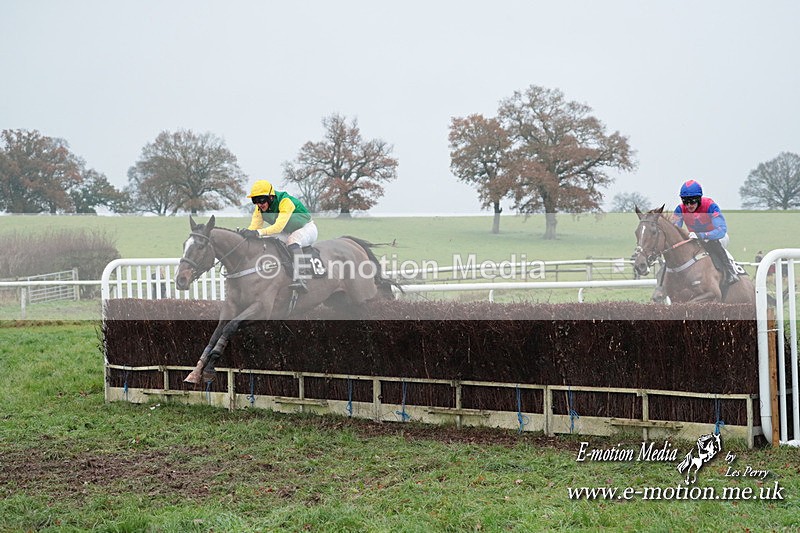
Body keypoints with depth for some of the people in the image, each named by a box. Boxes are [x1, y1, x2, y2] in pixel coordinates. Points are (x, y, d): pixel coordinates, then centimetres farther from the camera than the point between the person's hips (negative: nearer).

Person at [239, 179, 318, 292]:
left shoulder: (285, 201, -32)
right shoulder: (260, 208, -10)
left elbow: (279, 226, -43)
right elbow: (254, 226, -15)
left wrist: (258, 232, -56)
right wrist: (244, 232, -37)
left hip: (307, 229, -7)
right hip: (287, 233, 7)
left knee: (293, 239, -39)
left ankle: (297, 279, -51)